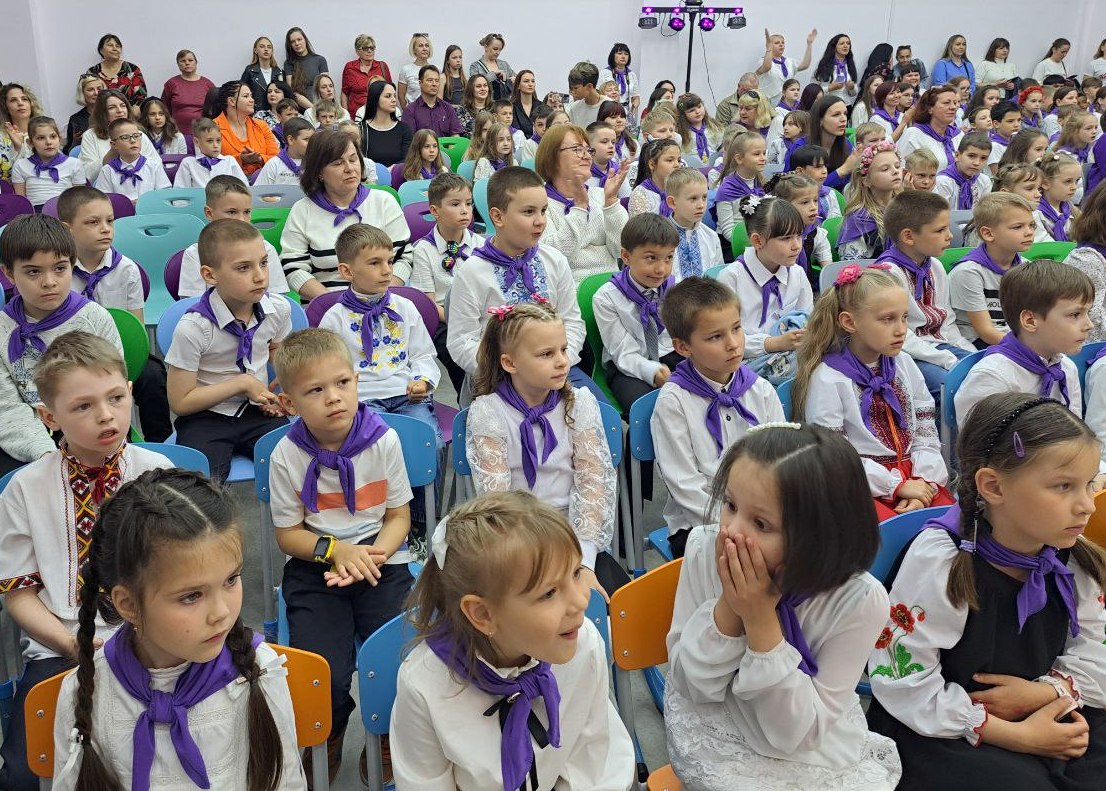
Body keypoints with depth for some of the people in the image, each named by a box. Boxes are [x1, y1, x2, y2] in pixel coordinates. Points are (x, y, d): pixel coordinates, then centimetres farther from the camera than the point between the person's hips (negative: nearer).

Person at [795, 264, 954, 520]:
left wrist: (924, 482, -6)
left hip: (913, 477, 6)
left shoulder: (904, 365, 11)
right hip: (860, 486, -5)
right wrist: (896, 485, -12)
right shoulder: (827, 378, -9)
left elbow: (926, 432, 11)